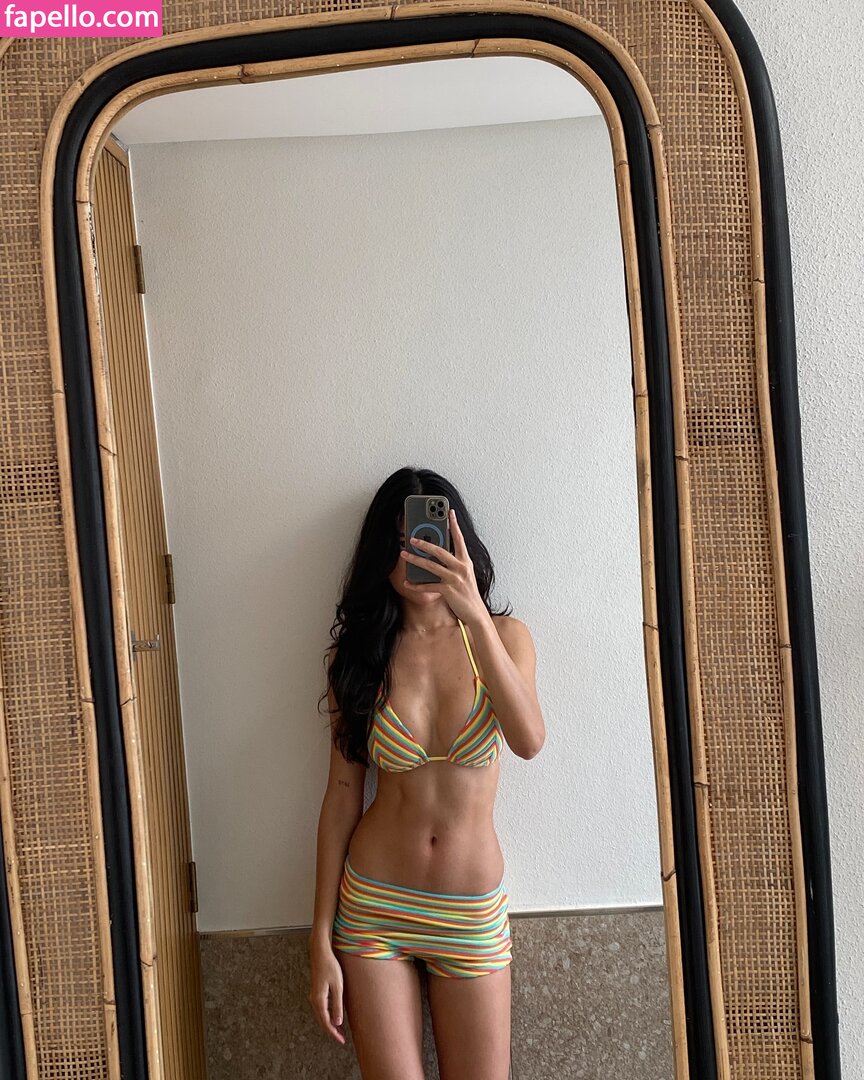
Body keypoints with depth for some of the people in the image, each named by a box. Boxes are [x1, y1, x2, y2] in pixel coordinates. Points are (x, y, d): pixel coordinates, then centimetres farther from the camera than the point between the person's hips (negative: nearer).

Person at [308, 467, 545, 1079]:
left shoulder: (503, 635, -4)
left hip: (471, 913, 0)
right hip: (372, 906, 0)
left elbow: (529, 741, -23)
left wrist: (475, 616, -33)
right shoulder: (359, 651, -3)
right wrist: (321, 941, -1)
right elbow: (342, 797, -1)